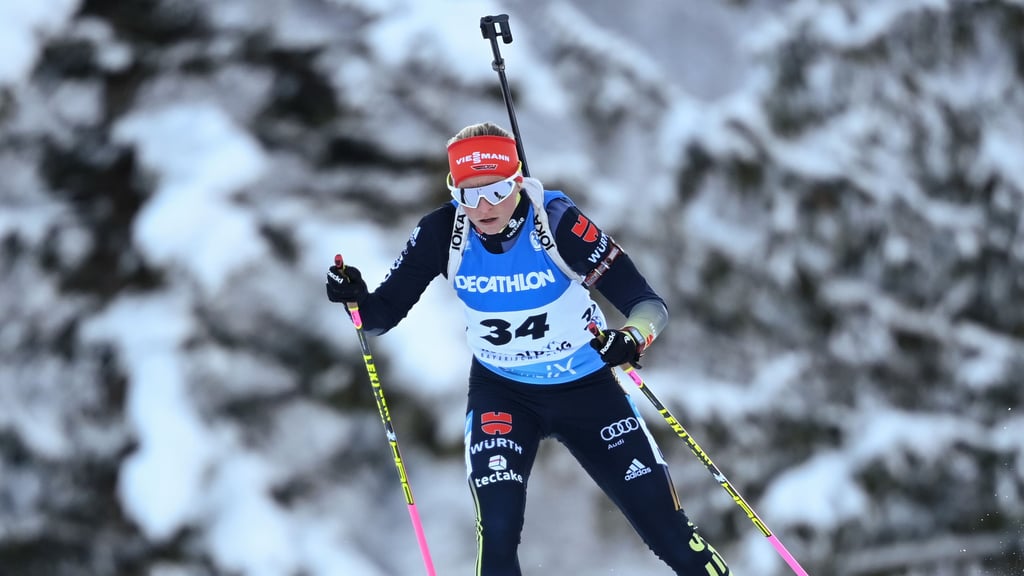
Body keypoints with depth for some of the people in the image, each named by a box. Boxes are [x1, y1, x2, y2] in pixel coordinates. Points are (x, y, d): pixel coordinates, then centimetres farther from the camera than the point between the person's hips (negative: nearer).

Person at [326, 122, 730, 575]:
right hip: (500, 392, 1)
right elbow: (385, 313, -10)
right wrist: (357, 300, -32)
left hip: (586, 387, -1)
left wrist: (632, 339, -46)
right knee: (498, 529, -19)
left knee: (668, 533, 1)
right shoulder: (443, 232, -18)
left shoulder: (557, 222, -26)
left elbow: (649, 303, -25)